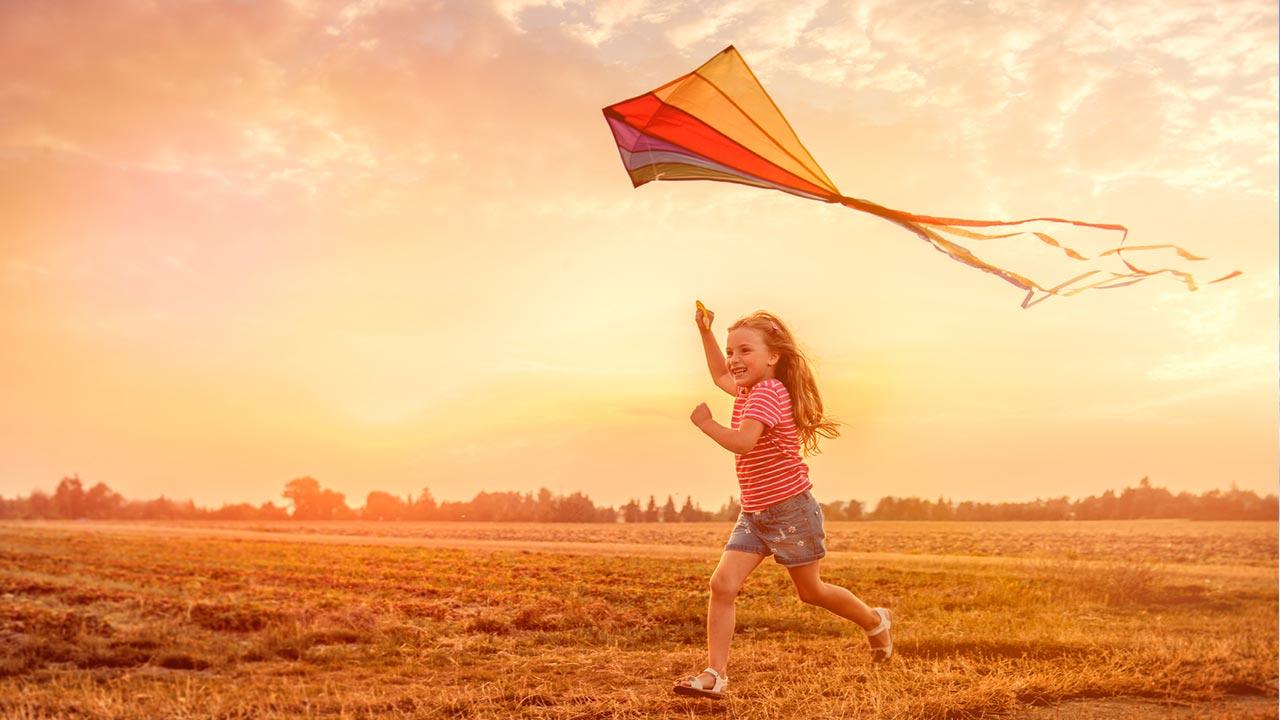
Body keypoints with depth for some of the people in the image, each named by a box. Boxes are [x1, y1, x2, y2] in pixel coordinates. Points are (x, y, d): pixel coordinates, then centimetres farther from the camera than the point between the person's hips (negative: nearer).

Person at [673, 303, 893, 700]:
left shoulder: (767, 392, -21)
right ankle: (715, 674, -7)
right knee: (722, 584, -8)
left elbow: (742, 442, -35)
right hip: (754, 515, 8)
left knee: (811, 590, 11)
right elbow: (721, 376, 32)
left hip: (791, 511, -8)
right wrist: (705, 333, 25)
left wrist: (705, 422, -22)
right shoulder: (749, 389, 9)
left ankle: (875, 621, 38)